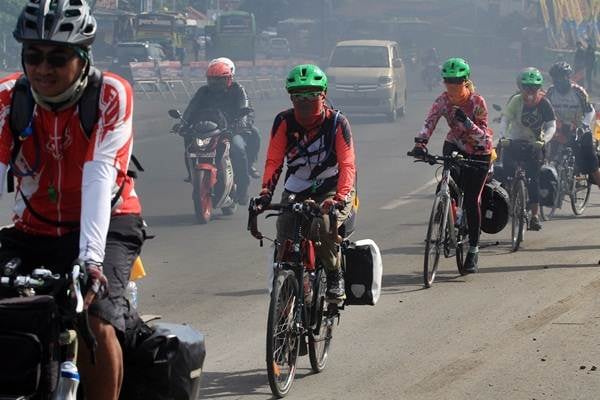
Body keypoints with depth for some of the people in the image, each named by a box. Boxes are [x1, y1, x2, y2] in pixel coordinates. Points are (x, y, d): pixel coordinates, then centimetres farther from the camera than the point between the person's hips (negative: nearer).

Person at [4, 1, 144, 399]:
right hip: (34, 230, 3)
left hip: (106, 225, -3)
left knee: (96, 318, -27)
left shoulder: (110, 95, -18)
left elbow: (98, 178, -28)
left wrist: (90, 258, -40)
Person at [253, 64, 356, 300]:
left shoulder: (337, 122, -12)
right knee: (284, 233, -19)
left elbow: (347, 165, -19)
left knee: (322, 226, -32)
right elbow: (273, 161, -10)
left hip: (332, 191, -3)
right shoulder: (284, 122, -7)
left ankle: (335, 274, -8)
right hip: (295, 192, 3)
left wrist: (340, 199, -36)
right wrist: (266, 193, -27)